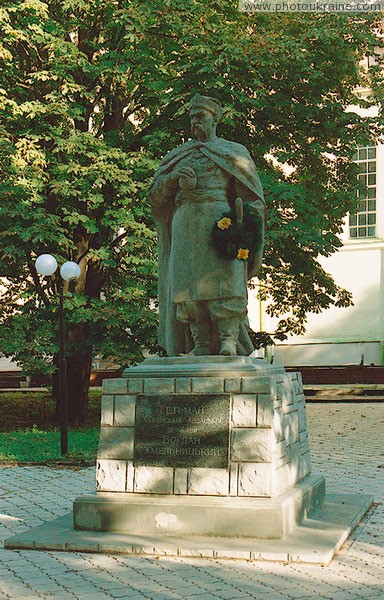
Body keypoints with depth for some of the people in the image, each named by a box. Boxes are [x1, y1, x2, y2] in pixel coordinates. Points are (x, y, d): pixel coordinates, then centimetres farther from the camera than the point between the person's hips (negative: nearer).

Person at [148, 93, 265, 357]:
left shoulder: (232, 152, 17)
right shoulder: (177, 157, 25)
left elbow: (251, 193, 11)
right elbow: (155, 194, 18)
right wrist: (175, 178, -2)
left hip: (218, 219, -3)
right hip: (185, 223, 3)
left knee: (223, 276, -18)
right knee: (189, 283, -8)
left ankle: (228, 339, -20)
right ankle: (202, 345, -9)